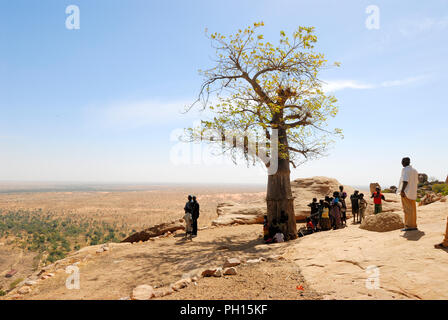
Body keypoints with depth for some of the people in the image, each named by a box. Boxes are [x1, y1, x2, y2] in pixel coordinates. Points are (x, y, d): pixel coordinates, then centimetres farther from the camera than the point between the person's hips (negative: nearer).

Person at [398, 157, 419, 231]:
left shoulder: (405, 169, -9)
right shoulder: (414, 170, 17)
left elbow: (405, 181, -21)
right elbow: (416, 182, 19)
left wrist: (402, 190, -26)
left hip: (406, 192, -8)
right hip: (413, 193, 8)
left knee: (407, 210, -8)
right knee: (412, 209, 10)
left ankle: (408, 226, -9)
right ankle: (413, 226, 13)